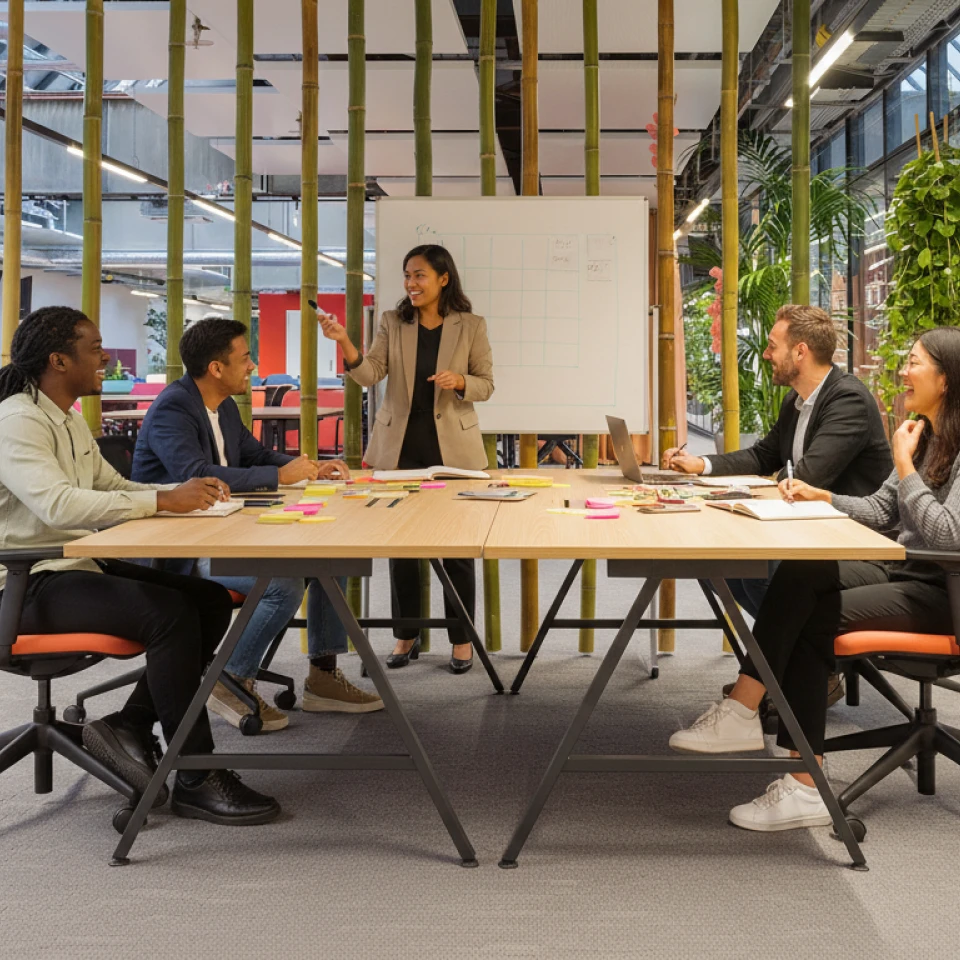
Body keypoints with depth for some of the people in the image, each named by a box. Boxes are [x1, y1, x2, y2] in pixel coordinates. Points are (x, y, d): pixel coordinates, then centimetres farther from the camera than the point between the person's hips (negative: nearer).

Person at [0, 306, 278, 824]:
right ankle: (197, 780, -18)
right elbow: (59, 505, -30)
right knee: (170, 613, -28)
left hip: (82, 566, 10)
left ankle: (129, 726, 2)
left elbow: (113, 486, 20)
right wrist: (163, 499, -27)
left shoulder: (69, 419, 17)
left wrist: (185, 491, 0)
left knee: (210, 601, -5)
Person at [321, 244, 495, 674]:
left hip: (452, 445, -2)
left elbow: (486, 385, 3)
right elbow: (369, 375, -8)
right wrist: (344, 342, -24)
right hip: (401, 445, 2)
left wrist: (459, 381, -18)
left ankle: (461, 638, 15)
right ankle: (407, 636, 20)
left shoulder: (471, 327, 0)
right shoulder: (393, 323, 4)